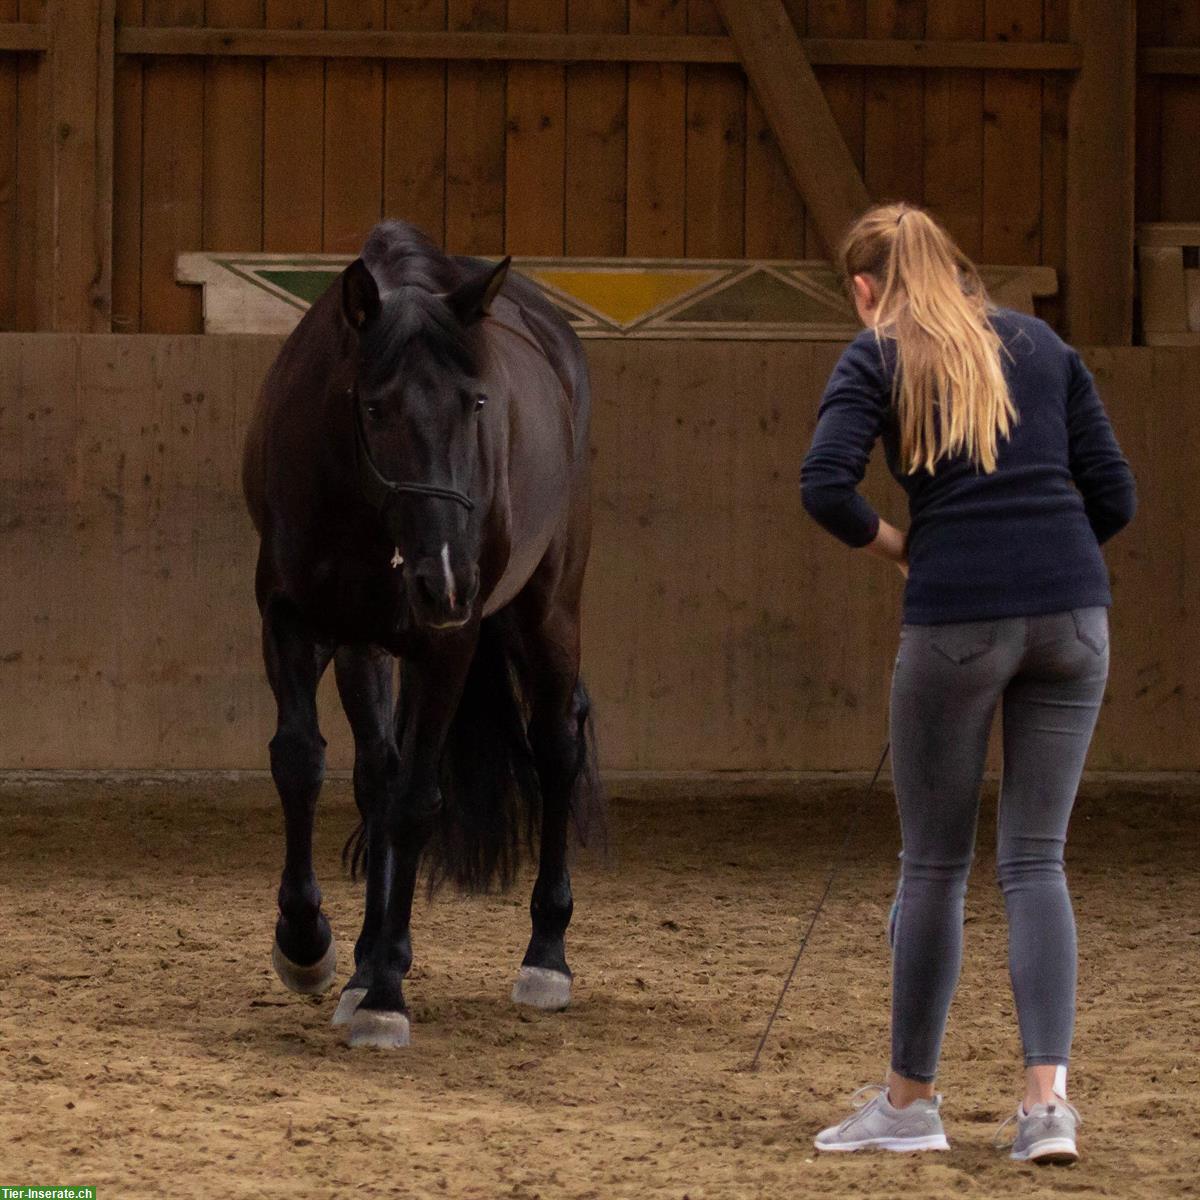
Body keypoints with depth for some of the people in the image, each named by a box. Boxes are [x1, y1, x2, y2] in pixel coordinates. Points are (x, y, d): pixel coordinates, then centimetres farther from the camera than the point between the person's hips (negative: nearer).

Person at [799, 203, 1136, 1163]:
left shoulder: (880, 358, 4)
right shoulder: (1042, 345, 15)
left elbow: (826, 487, -11)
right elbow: (1115, 496, 10)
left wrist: (900, 547, 4)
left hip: (957, 618, -3)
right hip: (1072, 613, 3)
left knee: (934, 864, 9)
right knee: (1036, 861, 7)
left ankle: (910, 1100, 18)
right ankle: (1047, 1094, -6)